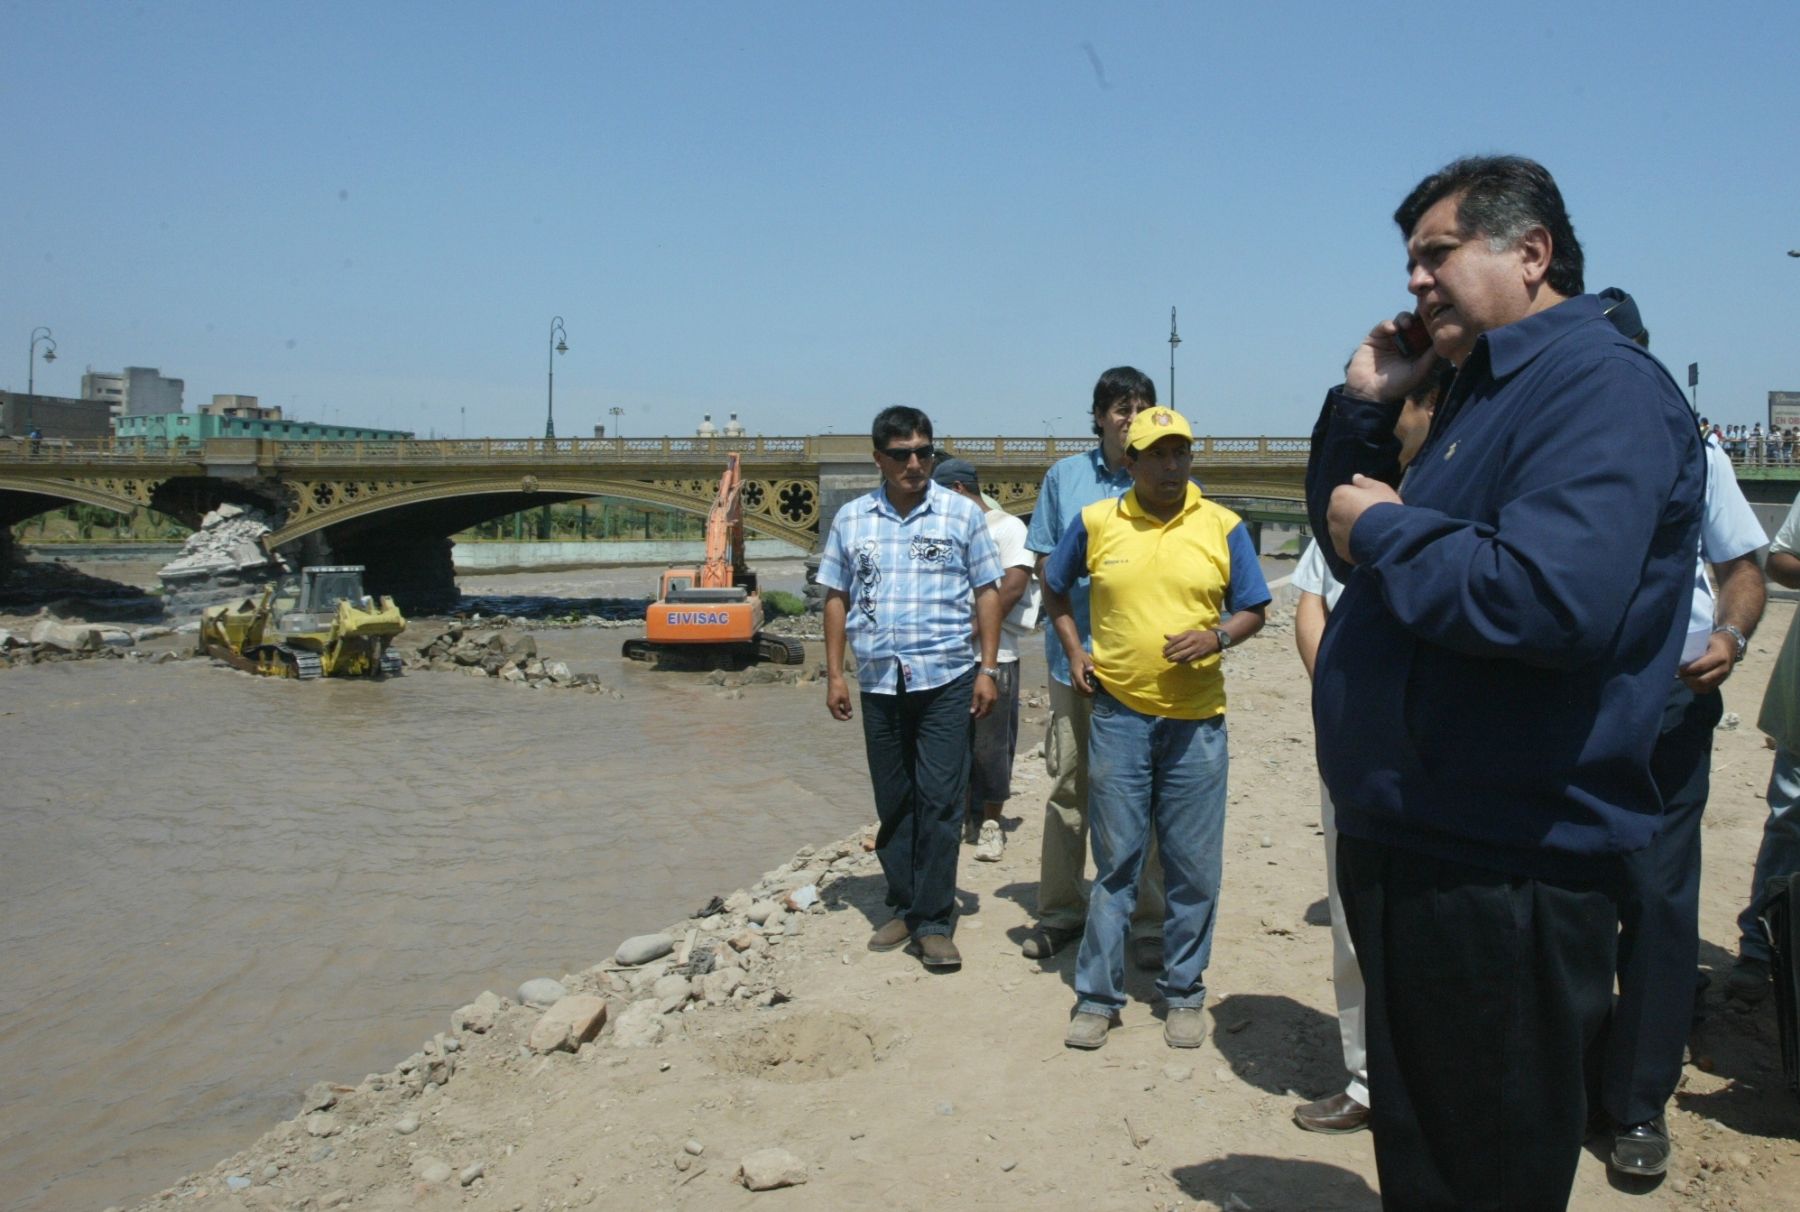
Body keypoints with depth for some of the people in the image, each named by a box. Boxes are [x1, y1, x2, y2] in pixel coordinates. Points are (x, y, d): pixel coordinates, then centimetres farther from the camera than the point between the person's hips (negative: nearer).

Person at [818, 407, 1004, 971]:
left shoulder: (961, 514, 2)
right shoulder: (851, 519, 7)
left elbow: (987, 592, 4)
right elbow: (837, 598, 10)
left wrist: (988, 669, -3)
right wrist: (834, 674, 4)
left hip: (945, 677, -2)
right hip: (878, 681, 3)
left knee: (940, 801, -4)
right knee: (892, 802, 10)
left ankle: (933, 922, 3)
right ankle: (904, 908, 22)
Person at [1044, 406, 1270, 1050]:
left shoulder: (1222, 527, 2)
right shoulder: (1094, 523, 3)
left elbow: (1252, 611, 7)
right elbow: (1055, 587, 17)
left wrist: (1216, 637, -13)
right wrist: (1074, 651, 5)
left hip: (1196, 719, 1)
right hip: (1117, 713, 0)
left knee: (1194, 867, 6)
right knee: (1115, 861, 6)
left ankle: (1184, 993, 22)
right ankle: (1097, 996, 16)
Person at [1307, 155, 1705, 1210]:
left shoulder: (1604, 386, -15)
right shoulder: (1486, 394, 16)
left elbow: (1553, 599, -32)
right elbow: (1352, 558, 21)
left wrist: (1384, 527, -16)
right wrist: (1363, 408, 8)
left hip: (1503, 880, -10)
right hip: (1411, 850, 10)